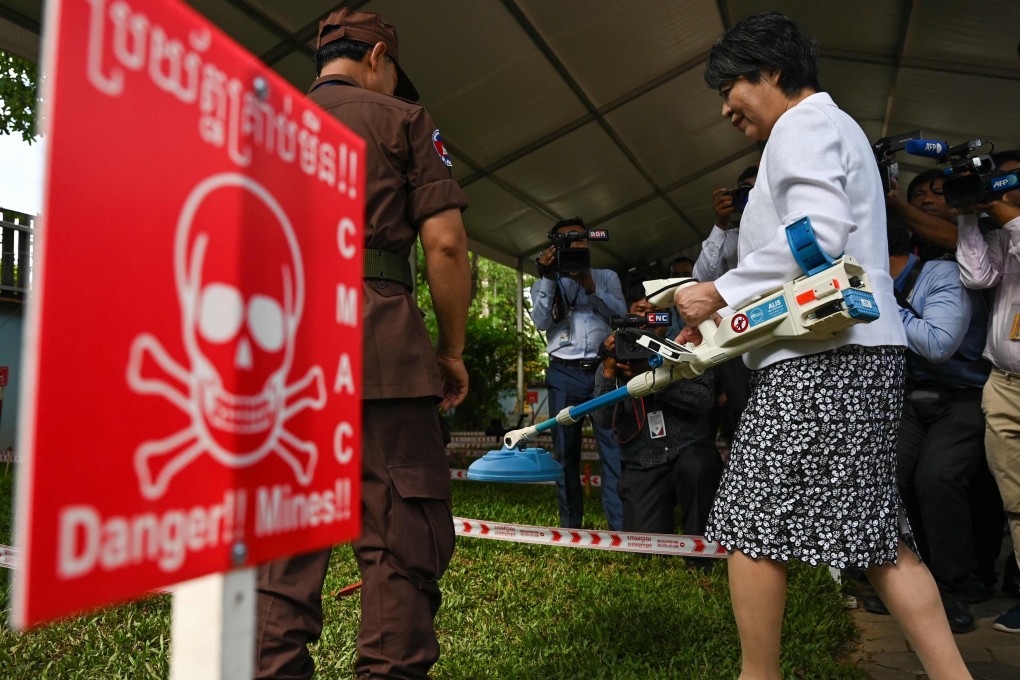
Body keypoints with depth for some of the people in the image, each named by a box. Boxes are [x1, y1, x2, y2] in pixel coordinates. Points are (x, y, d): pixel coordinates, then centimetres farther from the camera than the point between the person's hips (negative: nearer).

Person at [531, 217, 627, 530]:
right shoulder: (546, 284, 15)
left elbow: (621, 313, 1)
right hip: (564, 374, 1)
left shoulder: (607, 277, 17)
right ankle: (569, 525, 10)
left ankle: (621, 526, -9)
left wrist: (590, 285, -11)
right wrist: (549, 279, -9)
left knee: (614, 448, -9)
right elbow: (541, 322, -1)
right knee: (566, 451, 3)